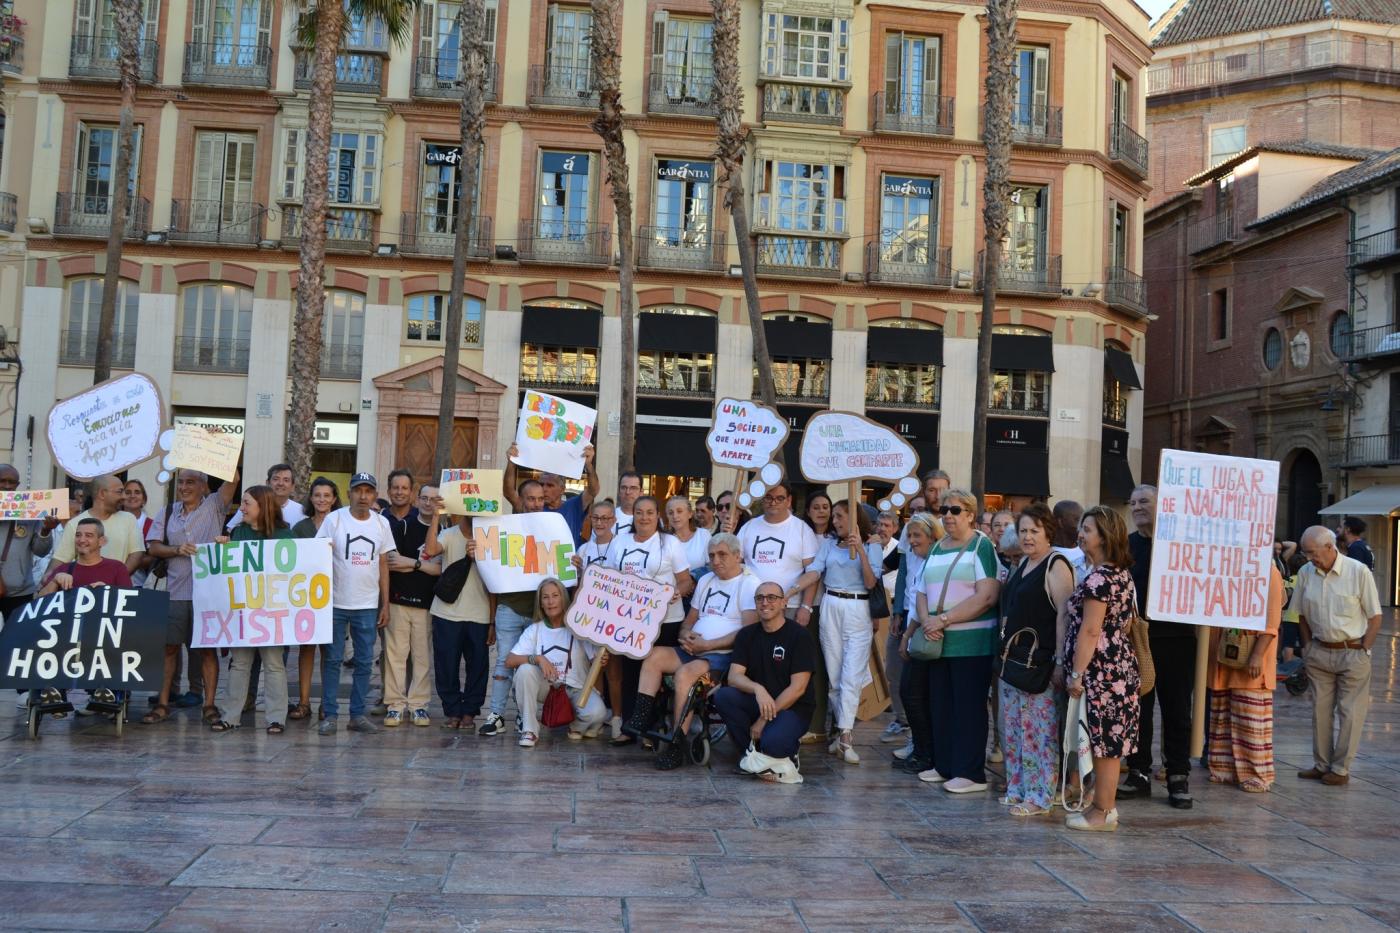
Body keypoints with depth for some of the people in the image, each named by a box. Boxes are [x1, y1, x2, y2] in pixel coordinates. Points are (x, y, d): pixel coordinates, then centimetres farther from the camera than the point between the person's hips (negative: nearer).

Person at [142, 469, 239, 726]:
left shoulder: (214, 506, 4)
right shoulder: (168, 512, 14)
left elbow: (233, 479, -11)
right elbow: (153, 547, 10)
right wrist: (177, 550, -7)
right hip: (175, 591, 3)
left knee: (207, 647, 3)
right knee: (169, 647, 5)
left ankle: (210, 705, 8)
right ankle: (162, 704, 14)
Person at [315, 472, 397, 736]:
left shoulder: (382, 523, 6)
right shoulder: (334, 519, -3)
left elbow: (383, 566, 10)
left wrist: (385, 605, 7)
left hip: (368, 605, 3)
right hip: (335, 602, -3)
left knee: (364, 662, 6)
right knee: (332, 660, 2)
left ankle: (358, 714, 14)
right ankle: (330, 715, 9)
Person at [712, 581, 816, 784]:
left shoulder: (799, 636, -9)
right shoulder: (747, 635, 6)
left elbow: (798, 688, -14)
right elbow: (734, 676, -5)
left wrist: (764, 719, -17)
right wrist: (757, 689, -28)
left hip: (792, 708, -5)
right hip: (756, 704, 5)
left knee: (772, 742, -36)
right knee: (722, 696, -23)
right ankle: (753, 752, -11)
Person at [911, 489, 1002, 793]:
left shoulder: (982, 546, -6)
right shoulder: (936, 549, 15)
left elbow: (986, 597, -16)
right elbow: (923, 594, 15)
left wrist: (944, 620, -18)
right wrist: (927, 621, -6)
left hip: (972, 642, -7)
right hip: (938, 641, 7)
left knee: (969, 707, -2)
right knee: (940, 705, 11)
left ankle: (971, 773, 4)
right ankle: (944, 766, 22)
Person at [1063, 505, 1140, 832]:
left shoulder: (1098, 578, -17)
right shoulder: (1122, 573, 13)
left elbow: (1090, 630, -19)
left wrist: (1076, 673, -16)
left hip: (1100, 669, -10)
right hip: (1120, 664, 10)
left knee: (1104, 743, -2)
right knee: (1108, 743, 15)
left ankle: (1103, 813, 6)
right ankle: (1104, 805, 23)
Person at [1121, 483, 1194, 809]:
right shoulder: (1125, 546, 9)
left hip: (1175, 639, -3)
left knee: (1177, 711, 4)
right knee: (1137, 709, 8)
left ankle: (1178, 778, 13)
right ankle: (1139, 773, 18)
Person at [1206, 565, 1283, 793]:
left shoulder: (1269, 573, -8)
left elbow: (1271, 619, -12)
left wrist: (1257, 655, -19)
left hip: (1249, 661, -6)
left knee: (1251, 720, -2)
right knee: (1222, 717, 11)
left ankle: (1256, 775, 7)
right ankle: (1225, 768, 19)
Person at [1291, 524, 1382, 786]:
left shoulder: (1359, 572, -11)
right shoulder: (1306, 573, -1)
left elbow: (1375, 617, -7)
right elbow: (1302, 615, 12)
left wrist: (1362, 651, -8)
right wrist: (1308, 647, 6)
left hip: (1352, 653, -4)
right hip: (1319, 653, 4)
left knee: (1350, 713, 2)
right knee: (1320, 710, 9)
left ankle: (1341, 769, 12)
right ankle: (1321, 764, 20)